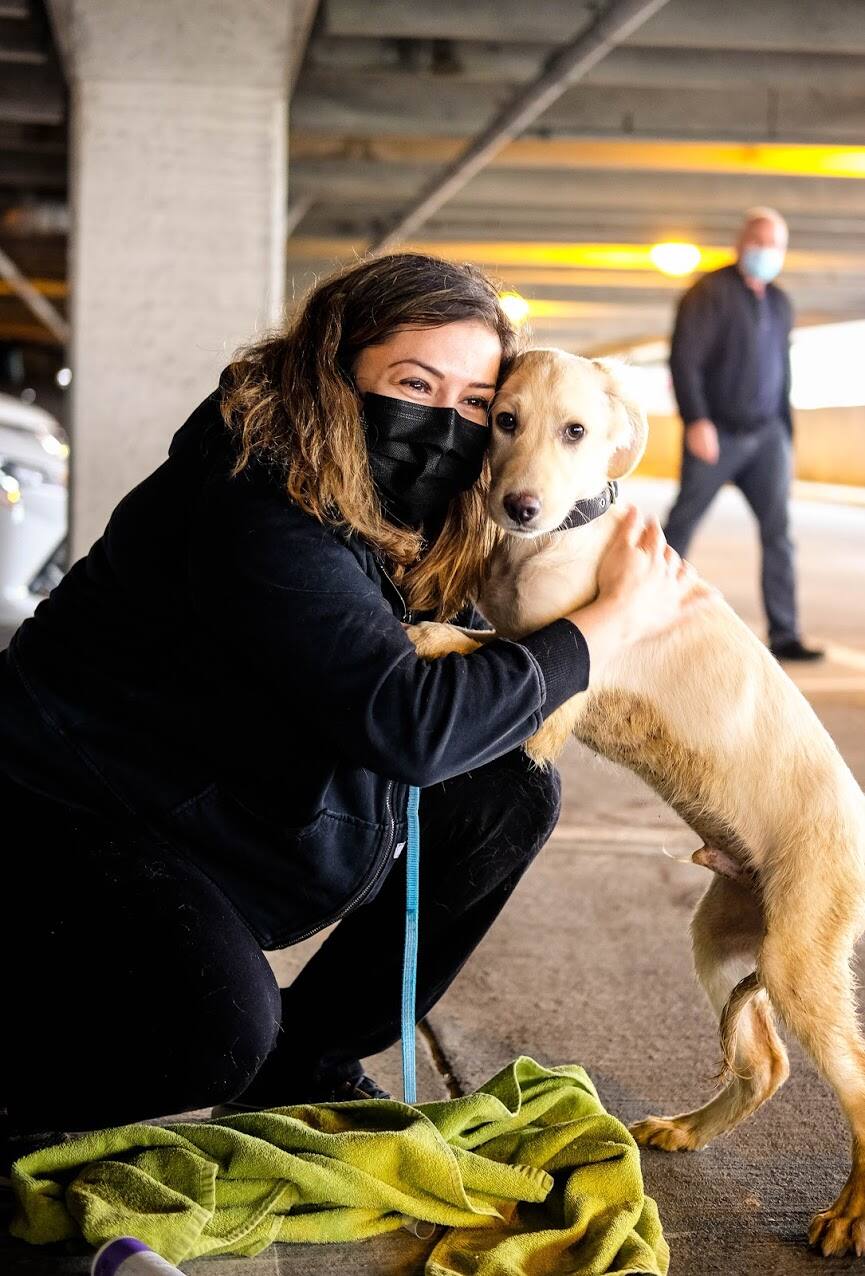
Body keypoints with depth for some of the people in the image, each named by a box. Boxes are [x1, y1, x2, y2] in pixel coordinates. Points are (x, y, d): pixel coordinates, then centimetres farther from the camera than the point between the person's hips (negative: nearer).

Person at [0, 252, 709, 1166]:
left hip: (247, 818, 9)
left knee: (511, 798, 0)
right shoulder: (262, 508, -28)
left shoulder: (414, 530, 0)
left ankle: (307, 1062, 10)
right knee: (219, 1029, -34)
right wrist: (611, 621, -25)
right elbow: (404, 720, -34)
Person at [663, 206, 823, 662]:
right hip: (716, 435, -5)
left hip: (766, 436, 5)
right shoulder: (710, 292, -6)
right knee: (681, 525, 3)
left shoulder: (779, 304, 15)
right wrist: (696, 421, -23)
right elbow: (684, 359, -14)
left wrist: (787, 438, 18)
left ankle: (784, 636, -6)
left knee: (779, 531, -5)